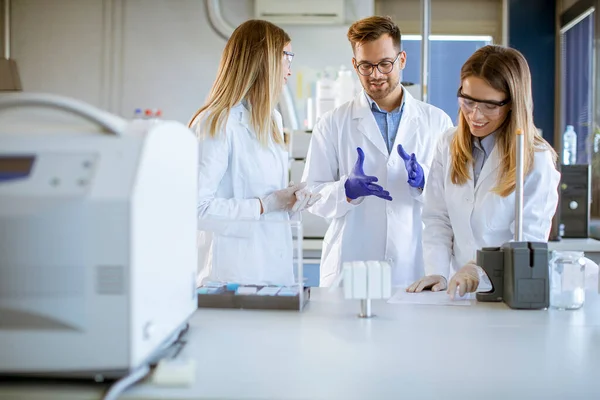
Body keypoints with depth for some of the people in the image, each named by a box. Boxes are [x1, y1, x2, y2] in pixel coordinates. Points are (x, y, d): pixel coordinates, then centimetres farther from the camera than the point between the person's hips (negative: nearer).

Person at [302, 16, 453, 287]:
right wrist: (348, 189, -18)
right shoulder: (333, 123, 4)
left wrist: (424, 181, -15)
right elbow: (312, 197, 1)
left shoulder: (437, 122, 7)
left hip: (417, 267, 1)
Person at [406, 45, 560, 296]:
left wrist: (480, 269, -26)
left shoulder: (537, 160, -7)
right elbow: (437, 219, 5)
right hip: (458, 290, 1)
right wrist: (437, 273, -8)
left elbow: (529, 239, -12)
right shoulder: (449, 146, 7)